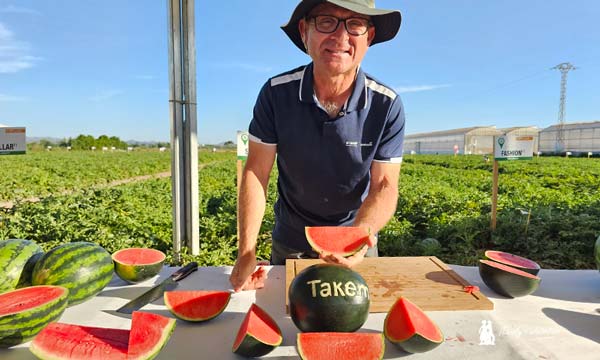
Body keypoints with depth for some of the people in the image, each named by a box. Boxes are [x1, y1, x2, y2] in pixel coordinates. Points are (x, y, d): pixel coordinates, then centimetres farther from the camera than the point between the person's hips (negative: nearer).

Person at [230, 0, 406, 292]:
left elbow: (384, 185, -18)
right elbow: (256, 173, -17)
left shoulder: (387, 105, -19)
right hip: (289, 243, 1)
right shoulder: (276, 93, -19)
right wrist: (246, 254, -22)